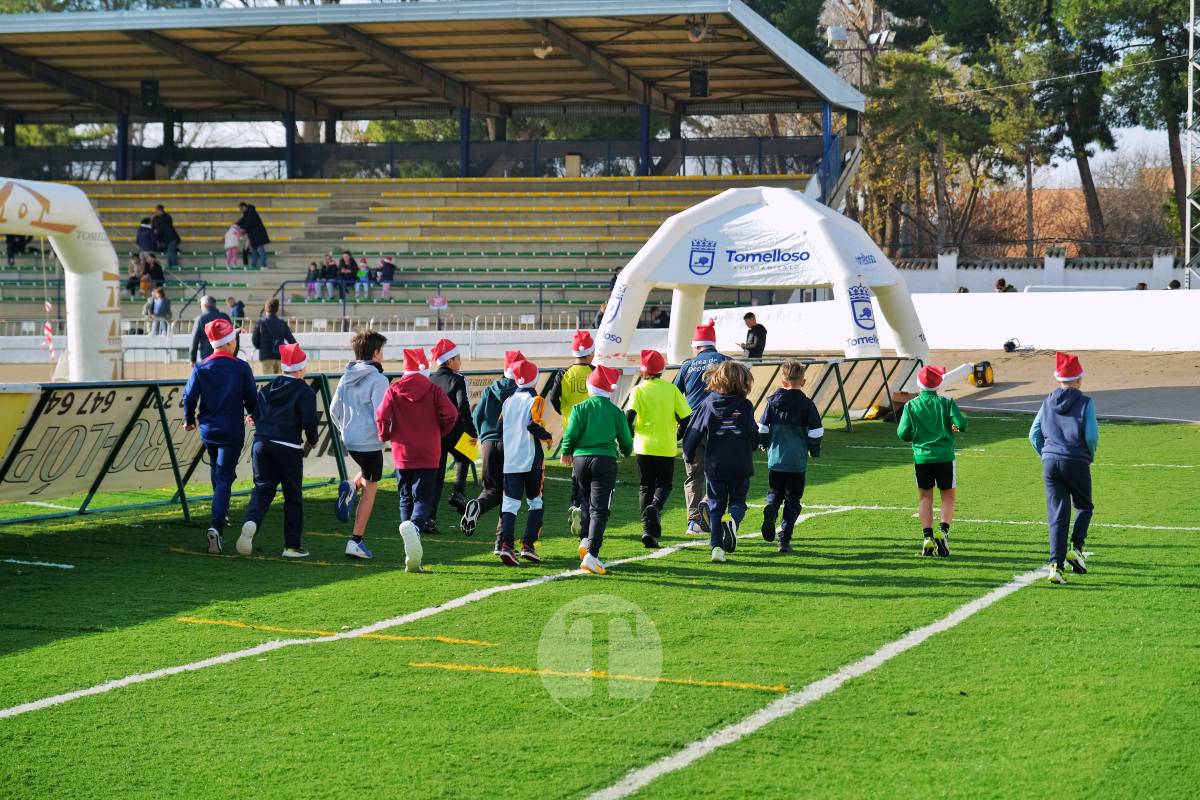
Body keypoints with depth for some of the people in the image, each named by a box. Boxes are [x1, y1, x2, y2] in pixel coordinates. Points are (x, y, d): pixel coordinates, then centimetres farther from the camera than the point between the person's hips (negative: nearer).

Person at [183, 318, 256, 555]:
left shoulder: (201, 368, -3)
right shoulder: (241, 368, -9)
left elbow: (189, 397, -4)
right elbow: (252, 398, -5)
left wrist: (189, 420, 15)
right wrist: (253, 415, 17)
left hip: (208, 430, 3)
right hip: (232, 432, -3)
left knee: (217, 470, 27)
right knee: (225, 477, -4)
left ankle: (222, 512, 39)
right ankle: (216, 525, -21)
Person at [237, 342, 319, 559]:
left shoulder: (267, 389, 10)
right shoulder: (304, 391, -7)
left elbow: (255, 415, 11)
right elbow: (309, 420, -13)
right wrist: (312, 440, 6)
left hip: (261, 444, 4)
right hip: (288, 448, -4)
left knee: (263, 488, 7)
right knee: (293, 496, 8)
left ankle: (251, 521, -24)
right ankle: (292, 545, 10)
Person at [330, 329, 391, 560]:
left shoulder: (346, 377, 8)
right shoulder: (377, 379, -13)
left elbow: (334, 409, 13)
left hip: (349, 440, 7)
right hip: (370, 441, -7)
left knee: (368, 475, 32)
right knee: (370, 489, 3)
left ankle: (351, 487, -1)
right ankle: (356, 541, 1)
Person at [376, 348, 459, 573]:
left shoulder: (393, 390, 0)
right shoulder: (433, 390, -2)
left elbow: (381, 416, -10)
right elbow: (450, 414, -11)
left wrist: (384, 436, 9)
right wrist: (440, 433, 7)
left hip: (402, 454, 2)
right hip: (428, 455, -2)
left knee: (406, 499, 12)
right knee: (423, 499, 0)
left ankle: (412, 557, 7)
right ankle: (414, 527, -36)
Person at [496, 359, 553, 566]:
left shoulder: (508, 401, 11)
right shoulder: (535, 400, -6)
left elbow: (500, 429, 11)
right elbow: (533, 424, -20)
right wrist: (547, 436, -2)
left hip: (510, 461, 4)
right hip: (531, 460, -4)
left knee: (510, 503, 0)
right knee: (535, 502, 12)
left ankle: (506, 544, -19)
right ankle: (528, 545, 3)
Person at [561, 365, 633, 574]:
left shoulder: (580, 408, 1)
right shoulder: (616, 412, 3)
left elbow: (570, 434, -2)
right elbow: (626, 441, 11)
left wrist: (566, 453, 18)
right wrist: (626, 451, 34)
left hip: (580, 459, 1)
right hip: (605, 461, -1)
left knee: (586, 503, 24)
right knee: (599, 509, -4)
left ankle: (585, 540, 13)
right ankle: (591, 555, -15)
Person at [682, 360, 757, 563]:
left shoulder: (708, 404, -1)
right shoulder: (745, 406, -5)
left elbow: (693, 433, 2)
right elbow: (754, 435, -2)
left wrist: (689, 456, 18)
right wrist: (749, 450, 21)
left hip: (714, 465, 1)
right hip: (740, 465, -1)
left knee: (716, 505, 10)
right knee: (738, 500, 14)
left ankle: (717, 546, -2)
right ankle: (732, 518, -21)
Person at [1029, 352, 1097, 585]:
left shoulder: (1048, 403, 9)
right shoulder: (1085, 402, -3)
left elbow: (1034, 434, 7)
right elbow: (1091, 435, -10)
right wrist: (1090, 457, 8)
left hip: (1050, 462, 3)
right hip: (1077, 462, -3)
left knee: (1057, 514, 3)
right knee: (1084, 506, 19)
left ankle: (1056, 564, -7)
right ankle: (1076, 548, 1)